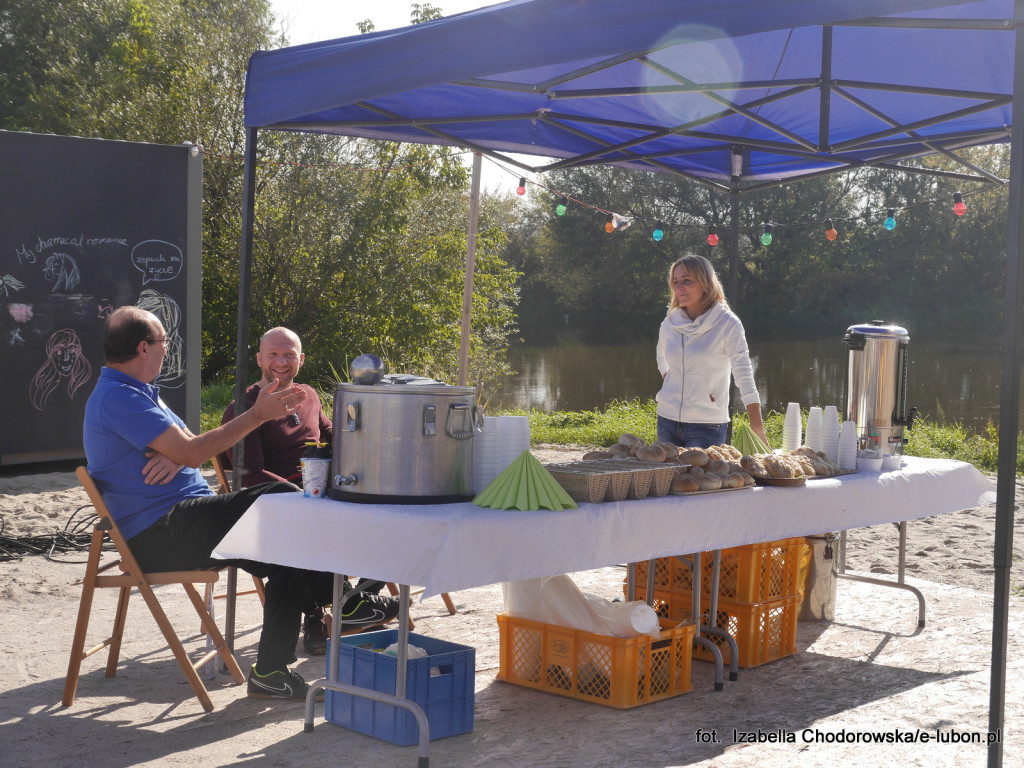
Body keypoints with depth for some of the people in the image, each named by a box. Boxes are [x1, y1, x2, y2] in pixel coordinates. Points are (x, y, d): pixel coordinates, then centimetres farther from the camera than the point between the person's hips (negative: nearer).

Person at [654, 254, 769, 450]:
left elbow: (745, 378, -15)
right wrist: (670, 380, 6)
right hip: (667, 421, 5)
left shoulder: (727, 324, -11)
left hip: (708, 426, -5)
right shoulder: (669, 324, 3)